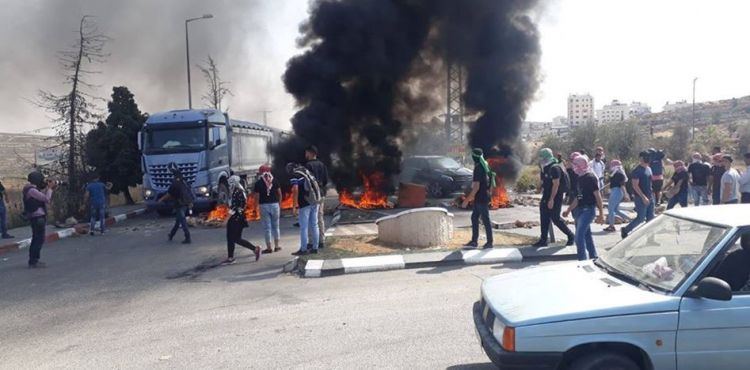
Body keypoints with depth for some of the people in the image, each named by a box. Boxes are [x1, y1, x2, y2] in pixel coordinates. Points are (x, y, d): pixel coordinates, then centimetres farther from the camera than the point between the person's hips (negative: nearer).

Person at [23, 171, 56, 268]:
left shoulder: (33, 189, 13)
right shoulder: (32, 190, -18)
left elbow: (43, 197, 16)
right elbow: (46, 199, -21)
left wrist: (48, 188, 6)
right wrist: (50, 188, -9)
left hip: (35, 217, 11)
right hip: (38, 217, -11)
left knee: (36, 239, 18)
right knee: (39, 239, -8)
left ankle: (33, 260, 25)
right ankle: (34, 261, -6)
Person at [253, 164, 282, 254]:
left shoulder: (258, 183, -4)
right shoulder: (275, 180, 4)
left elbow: (256, 196, -8)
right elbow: (279, 193, 4)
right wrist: (279, 203, 13)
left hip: (264, 206, -2)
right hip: (274, 204, 2)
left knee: (267, 227, 3)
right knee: (275, 226, 13)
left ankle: (269, 248, 5)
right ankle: (276, 246, 16)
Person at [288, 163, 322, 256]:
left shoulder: (294, 175, -6)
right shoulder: (308, 172, 17)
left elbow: (295, 190, -17)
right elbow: (316, 186, 17)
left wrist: (294, 206, -15)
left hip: (305, 204, -7)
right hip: (314, 202, 7)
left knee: (303, 227, 0)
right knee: (314, 225, 11)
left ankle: (303, 249, 4)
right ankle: (315, 248, 15)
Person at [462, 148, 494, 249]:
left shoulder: (478, 168, -19)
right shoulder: (485, 166, 10)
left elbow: (476, 187, -23)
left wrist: (467, 200, -21)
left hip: (481, 198, -10)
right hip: (480, 198, 10)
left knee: (485, 219, -1)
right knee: (474, 218, 13)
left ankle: (490, 242, 8)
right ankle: (474, 241, 17)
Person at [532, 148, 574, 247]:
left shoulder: (554, 168, -17)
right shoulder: (545, 169, 12)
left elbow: (556, 184, -21)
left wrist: (551, 199, -24)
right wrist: (543, 199, 17)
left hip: (555, 197, -9)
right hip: (547, 197, 9)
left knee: (555, 218, -4)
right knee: (544, 218, 6)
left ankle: (571, 236, 14)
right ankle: (543, 240, 9)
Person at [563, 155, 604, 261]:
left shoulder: (590, 178, -13)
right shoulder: (581, 178, 13)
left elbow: (598, 196, -15)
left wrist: (601, 214, -16)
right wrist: (569, 210, 24)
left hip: (588, 210, -9)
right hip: (580, 210, 9)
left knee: (579, 237, -14)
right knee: (587, 235, 16)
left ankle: (583, 261, -10)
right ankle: (593, 258, 28)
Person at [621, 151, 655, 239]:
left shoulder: (649, 169, 12)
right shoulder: (637, 171, -13)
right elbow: (635, 186, -18)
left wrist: (652, 195, 17)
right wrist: (643, 197, -23)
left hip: (650, 198, 8)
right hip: (641, 198, -8)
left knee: (650, 218, 7)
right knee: (641, 218, -5)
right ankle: (625, 230, 13)